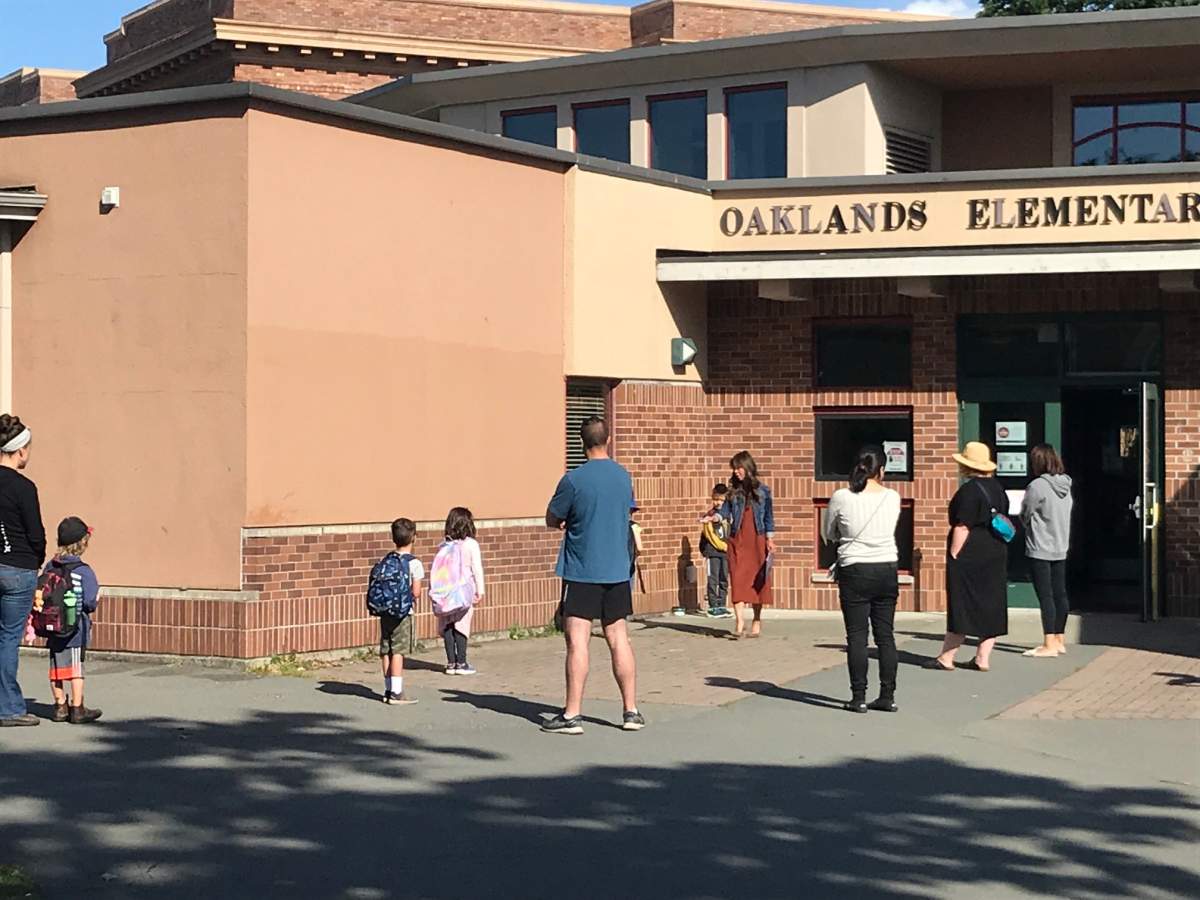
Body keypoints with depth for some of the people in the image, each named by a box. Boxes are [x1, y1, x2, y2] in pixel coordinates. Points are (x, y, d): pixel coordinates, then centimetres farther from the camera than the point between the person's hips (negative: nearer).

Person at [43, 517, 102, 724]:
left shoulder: (49, 567, 3)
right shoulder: (83, 571, -13)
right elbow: (90, 602, -16)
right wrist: (96, 599, 5)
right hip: (75, 629, -5)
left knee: (57, 666, 12)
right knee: (76, 667, 3)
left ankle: (60, 707, 21)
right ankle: (77, 709, 8)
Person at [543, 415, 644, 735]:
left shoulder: (574, 479, -12)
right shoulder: (623, 476, 6)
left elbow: (552, 520, -4)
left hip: (581, 572, -5)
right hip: (617, 570, 5)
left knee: (577, 641, -4)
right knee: (618, 639, 11)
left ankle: (572, 715, -5)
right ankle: (631, 711, 14)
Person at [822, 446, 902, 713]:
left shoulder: (841, 498, -10)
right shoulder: (892, 498, -3)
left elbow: (828, 534, 3)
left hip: (855, 572, -3)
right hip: (887, 571, 3)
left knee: (857, 636, 3)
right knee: (885, 635, 10)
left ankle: (859, 698, 3)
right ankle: (888, 696, 14)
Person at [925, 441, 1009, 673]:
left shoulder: (969, 490, -15)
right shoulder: (997, 488, 12)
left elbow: (962, 527, -18)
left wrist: (953, 556, -15)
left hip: (970, 556, -8)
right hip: (996, 556, 8)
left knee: (961, 607, -4)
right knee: (991, 606, 7)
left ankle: (946, 657, 1)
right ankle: (983, 658, 9)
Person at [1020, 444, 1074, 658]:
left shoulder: (1037, 486, -16)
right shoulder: (1066, 485, 5)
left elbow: (1025, 516, -7)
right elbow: (1068, 513, 12)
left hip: (1040, 549, -7)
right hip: (1061, 547, 7)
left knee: (1045, 596, -5)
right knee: (1060, 594, 13)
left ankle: (1049, 644, -5)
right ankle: (1059, 640, 21)